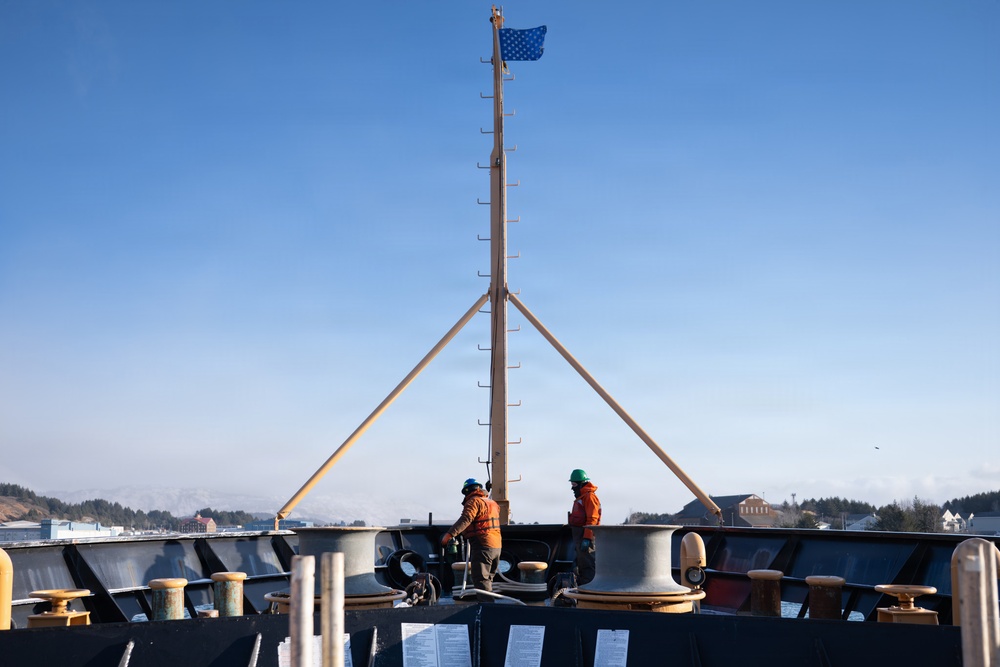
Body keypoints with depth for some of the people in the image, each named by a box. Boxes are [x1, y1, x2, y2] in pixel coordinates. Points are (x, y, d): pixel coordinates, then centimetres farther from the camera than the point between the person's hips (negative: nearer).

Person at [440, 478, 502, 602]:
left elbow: (465, 519, -22)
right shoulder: (492, 503, 20)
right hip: (496, 546, 9)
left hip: (482, 545, -9)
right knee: (488, 579, 19)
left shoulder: (474, 501, -9)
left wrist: (450, 534, -29)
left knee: (481, 580, -11)